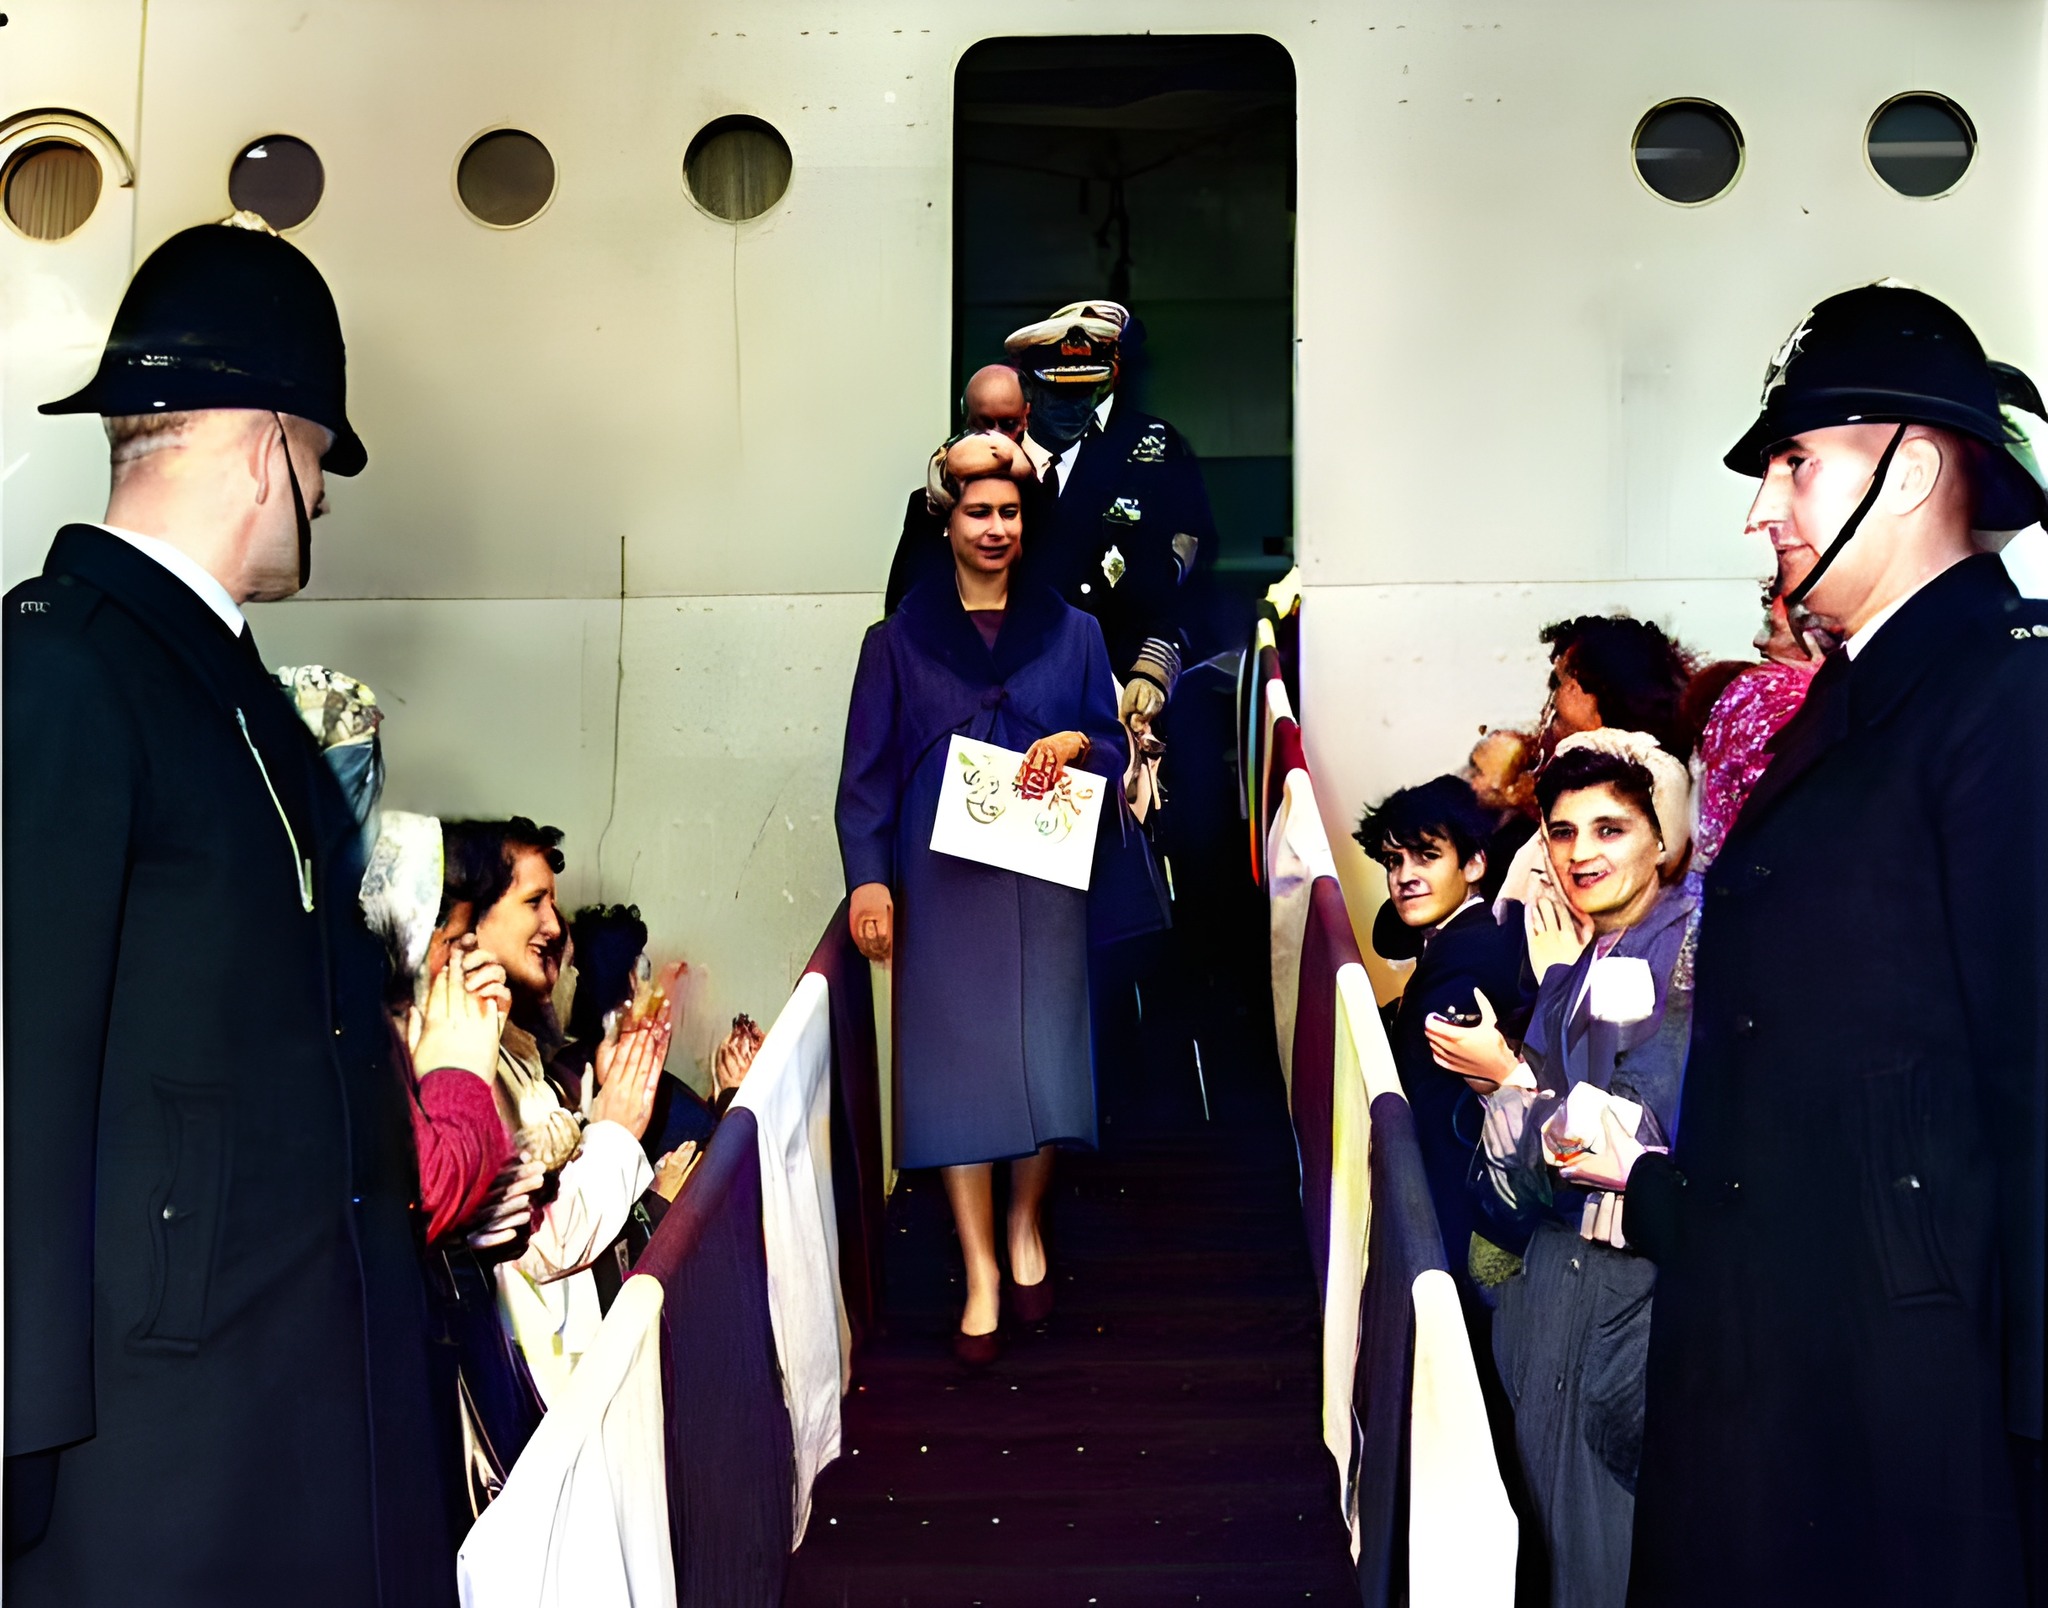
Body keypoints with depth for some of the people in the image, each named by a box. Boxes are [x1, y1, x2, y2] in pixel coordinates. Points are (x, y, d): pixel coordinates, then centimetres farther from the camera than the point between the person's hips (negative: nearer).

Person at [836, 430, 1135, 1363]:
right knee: (957, 1063, -2)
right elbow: (866, 769, 2)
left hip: (1045, 879, 1)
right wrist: (868, 878, -10)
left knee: (1044, 1051, 1)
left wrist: (1076, 743, -12)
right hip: (942, 883, -1)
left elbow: (1113, 748, 12)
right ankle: (979, 1271, 6)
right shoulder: (900, 640, 7)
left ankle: (1026, 1224, 26)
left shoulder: (1071, 633, 11)